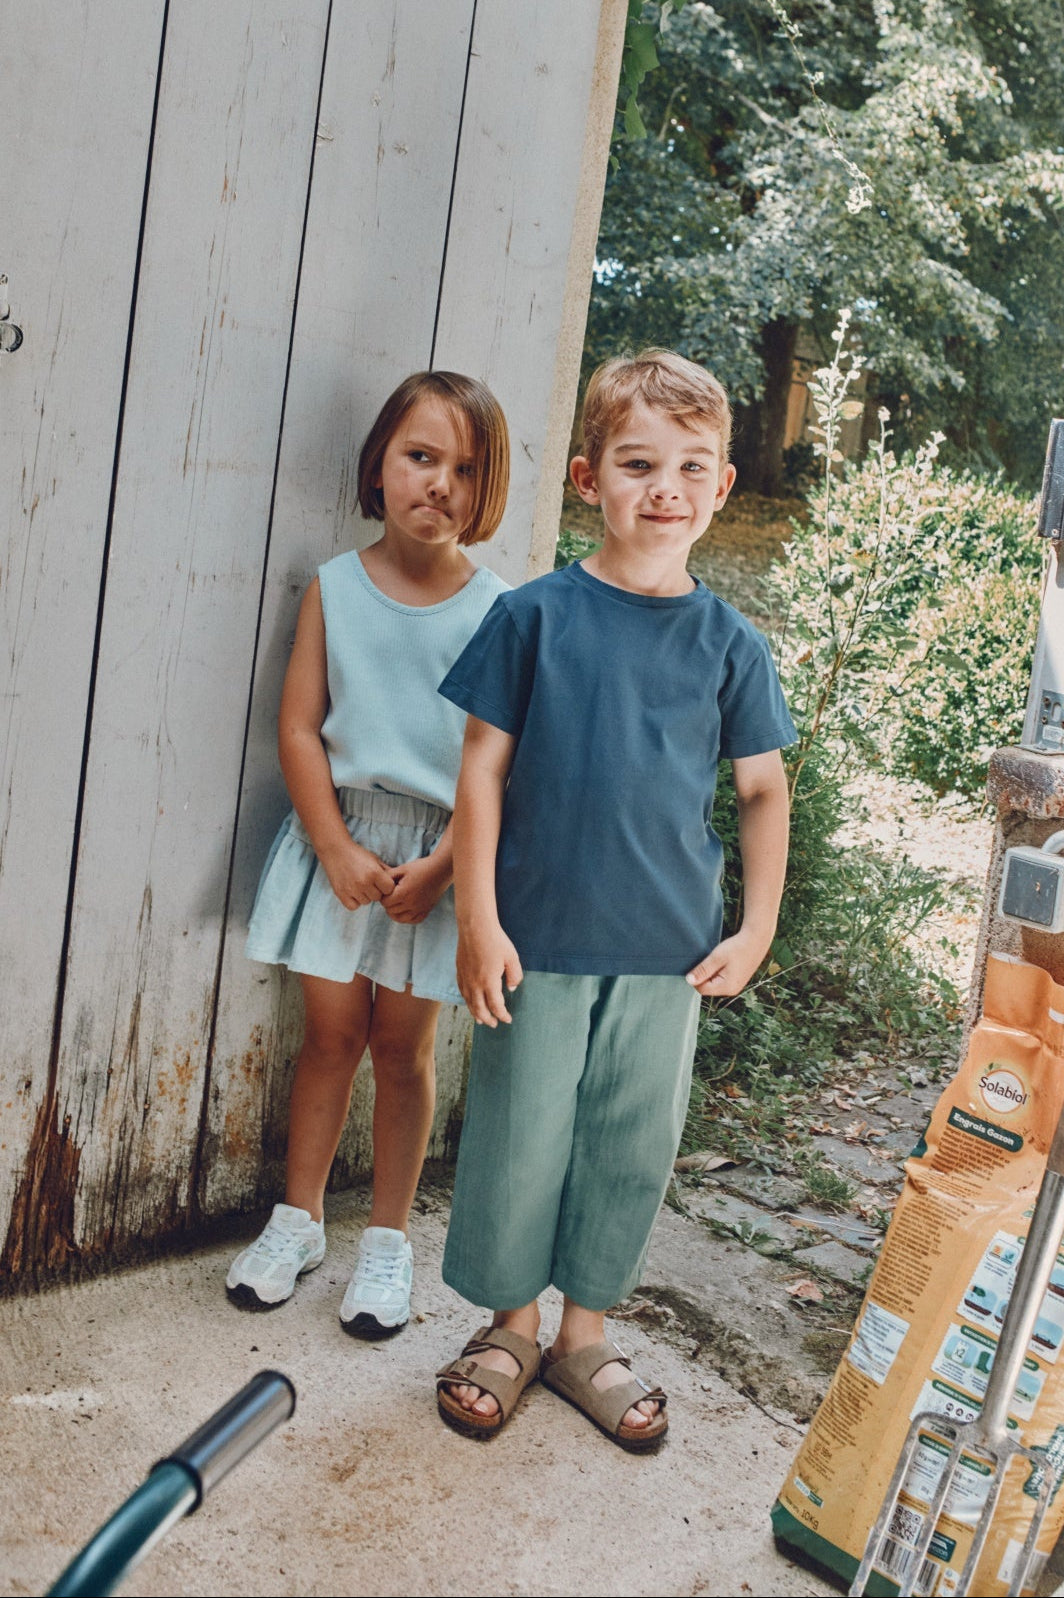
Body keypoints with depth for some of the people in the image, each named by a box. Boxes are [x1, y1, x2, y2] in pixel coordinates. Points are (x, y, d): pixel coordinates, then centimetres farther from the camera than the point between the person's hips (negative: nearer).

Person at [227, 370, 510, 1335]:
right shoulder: (335, 587, 1)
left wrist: (438, 867, -12)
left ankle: (388, 1237, 22)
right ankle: (298, 1218, 25)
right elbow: (300, 727, -1)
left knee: (404, 1042, 6)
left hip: (442, 850, -1)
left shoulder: (495, 611, -4)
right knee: (332, 1028, 7)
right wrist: (337, 848, -8)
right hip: (338, 834, 1)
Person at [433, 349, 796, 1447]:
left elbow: (762, 789, 9)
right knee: (520, 1138, 9)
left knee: (634, 1148, 12)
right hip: (540, 940, -2)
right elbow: (483, 770, -3)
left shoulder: (730, 644, 3)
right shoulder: (534, 616, -4)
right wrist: (478, 920, -7)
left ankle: (583, 1336, 32)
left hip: (670, 949, 3)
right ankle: (509, 1327, 31)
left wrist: (756, 929, 3)